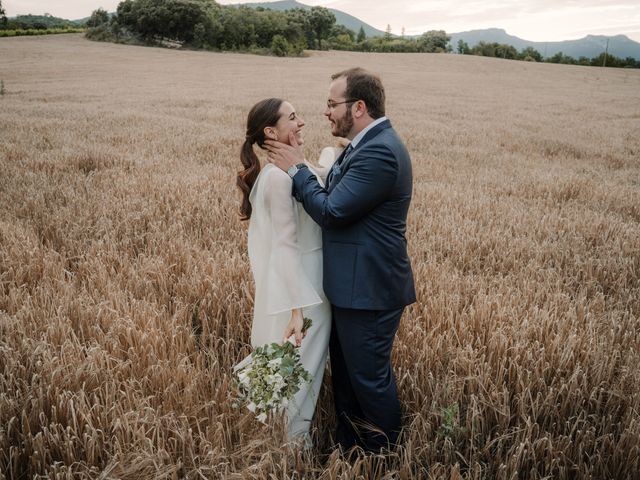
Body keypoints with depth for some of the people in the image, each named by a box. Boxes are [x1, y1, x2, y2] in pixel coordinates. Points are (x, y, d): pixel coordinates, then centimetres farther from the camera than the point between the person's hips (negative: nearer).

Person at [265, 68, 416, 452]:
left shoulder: (379, 152, -23)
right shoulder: (371, 143, 10)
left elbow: (332, 211, -22)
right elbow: (338, 198, 11)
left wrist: (297, 169, -12)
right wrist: (300, 166, 4)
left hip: (368, 289, -10)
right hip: (356, 283, 10)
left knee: (370, 377, 8)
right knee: (346, 369, 23)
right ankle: (348, 445, 43)